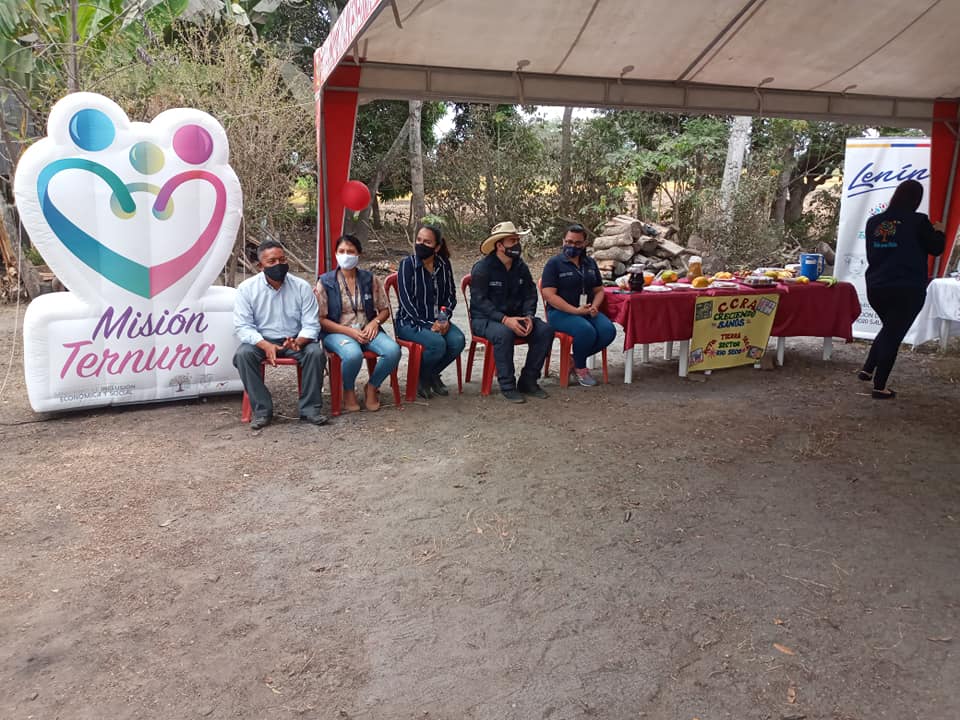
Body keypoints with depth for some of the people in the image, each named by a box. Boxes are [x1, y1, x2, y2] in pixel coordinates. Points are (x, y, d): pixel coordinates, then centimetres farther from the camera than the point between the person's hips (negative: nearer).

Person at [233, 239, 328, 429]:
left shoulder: (302, 287, -3)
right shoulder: (246, 288, -4)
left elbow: (311, 326, -4)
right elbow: (243, 326, -9)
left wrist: (299, 341, -28)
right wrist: (265, 345, -28)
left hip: (295, 341, 0)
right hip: (261, 341, 0)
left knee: (316, 352, -28)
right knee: (243, 354, -30)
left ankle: (310, 408, -15)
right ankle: (262, 410, -19)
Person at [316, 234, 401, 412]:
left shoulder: (370, 279, 10)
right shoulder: (325, 282, 1)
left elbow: (385, 309, 16)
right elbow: (321, 319, -3)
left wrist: (375, 322, -7)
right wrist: (349, 331, -14)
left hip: (366, 331, 3)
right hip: (337, 332, -3)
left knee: (393, 350, -27)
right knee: (353, 354, -38)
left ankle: (372, 387, 0)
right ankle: (349, 391, -4)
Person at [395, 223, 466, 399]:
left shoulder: (444, 264, 4)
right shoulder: (407, 264, -9)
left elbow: (451, 295, 9)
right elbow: (406, 301, -15)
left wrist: (445, 318, -9)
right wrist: (428, 325, -21)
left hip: (437, 320, 5)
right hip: (410, 322, -5)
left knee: (458, 341, -23)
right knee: (438, 343, -32)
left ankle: (433, 374, 6)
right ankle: (419, 377, 0)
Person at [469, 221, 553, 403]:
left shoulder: (521, 267, 8)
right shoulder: (482, 267, -12)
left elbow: (530, 295, 8)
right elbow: (479, 300, -19)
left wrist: (529, 316, -14)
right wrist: (505, 319, -29)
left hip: (514, 316, 6)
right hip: (484, 318, -6)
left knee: (545, 330, -16)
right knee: (504, 333, -38)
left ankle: (528, 380, -5)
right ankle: (507, 386, -24)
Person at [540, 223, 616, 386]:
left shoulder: (590, 263, 16)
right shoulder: (554, 263, -2)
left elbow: (599, 290, 19)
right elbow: (549, 295, -12)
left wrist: (594, 307, -5)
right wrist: (575, 310, -19)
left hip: (586, 311, 6)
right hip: (560, 312, -6)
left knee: (608, 330, -22)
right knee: (587, 331, -34)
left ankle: (576, 360, 1)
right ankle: (580, 367, -4)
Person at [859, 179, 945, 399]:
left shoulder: (874, 222, 2)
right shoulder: (919, 221, -11)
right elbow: (936, 249, 2)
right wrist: (939, 232, 19)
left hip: (876, 287, 5)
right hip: (908, 289, -5)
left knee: (889, 328, 25)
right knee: (894, 334, 2)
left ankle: (867, 369, 22)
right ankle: (879, 387, 5)